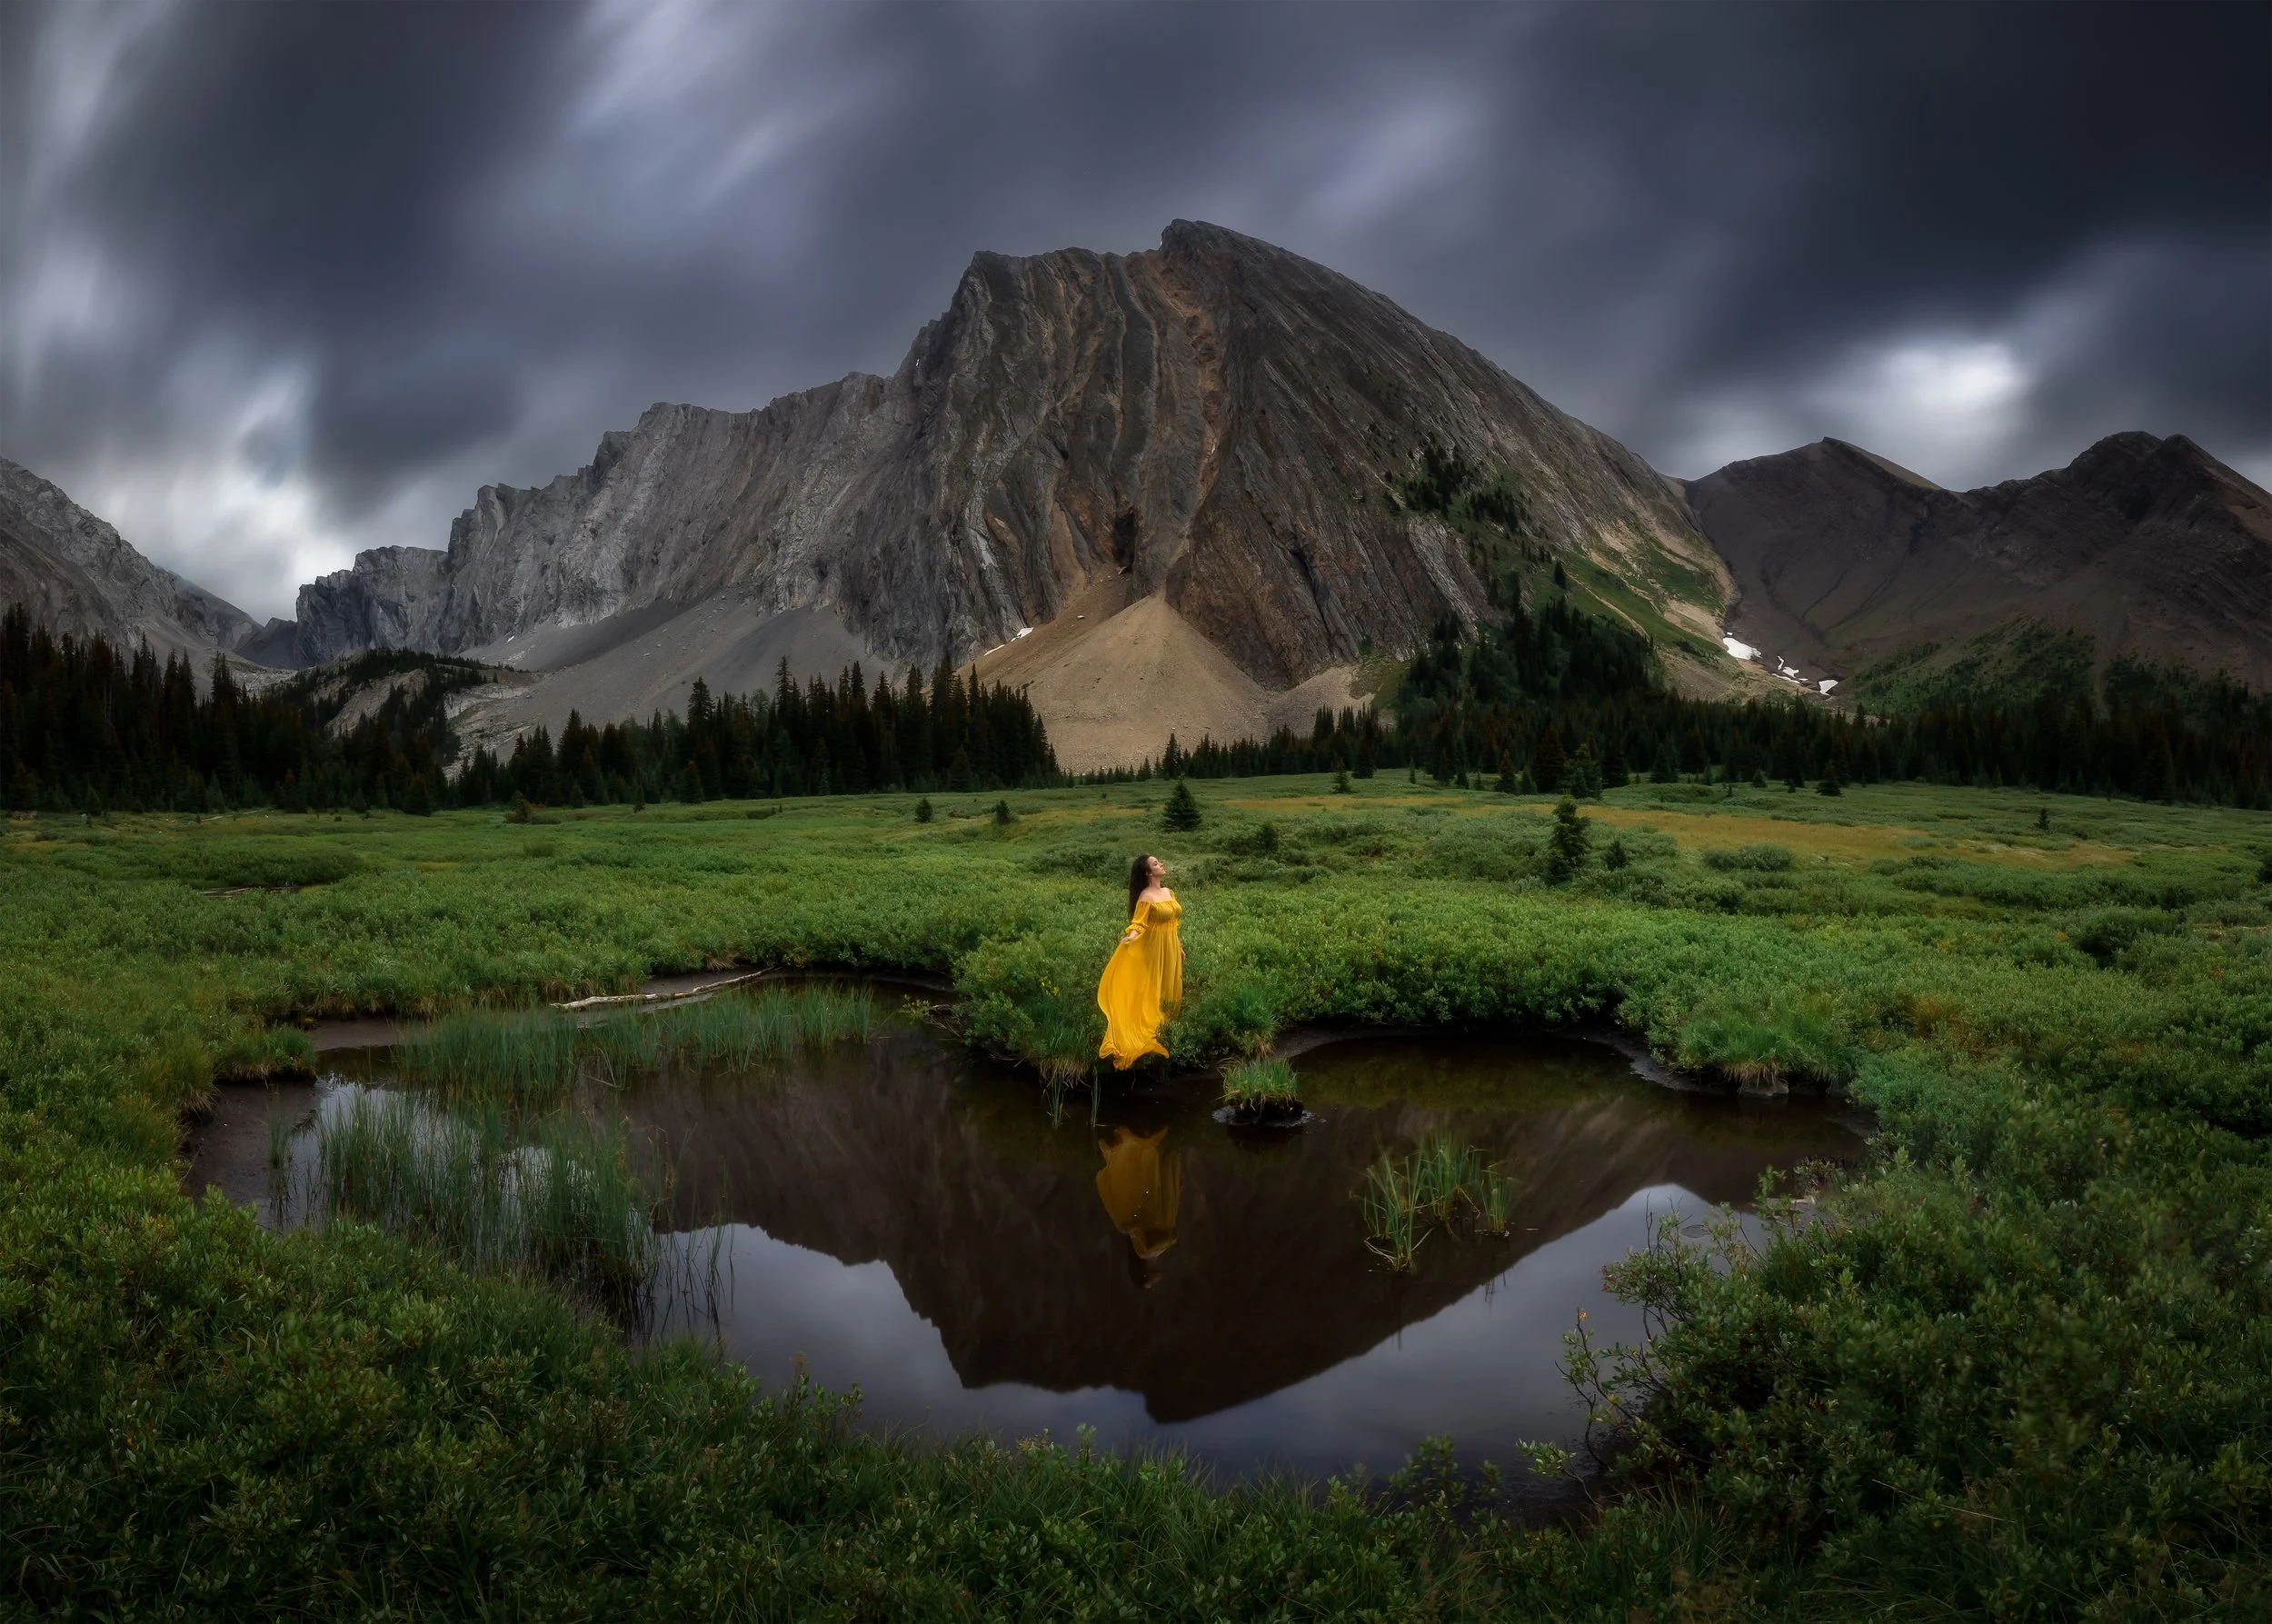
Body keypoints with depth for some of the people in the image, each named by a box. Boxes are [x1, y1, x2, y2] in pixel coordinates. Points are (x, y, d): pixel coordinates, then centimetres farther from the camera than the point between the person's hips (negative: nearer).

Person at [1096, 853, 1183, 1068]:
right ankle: (1152, 1032, 6)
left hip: (1171, 947, 7)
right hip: (1155, 948, -7)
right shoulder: (1146, 897, -16)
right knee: (1155, 989, -2)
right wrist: (1130, 937, -42)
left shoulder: (1169, 892, 8)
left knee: (1171, 988, 13)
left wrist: (1180, 946, 20)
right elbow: (1138, 923, -21)